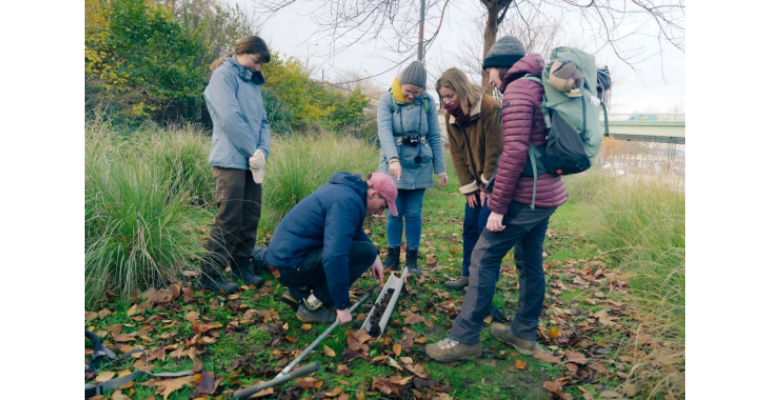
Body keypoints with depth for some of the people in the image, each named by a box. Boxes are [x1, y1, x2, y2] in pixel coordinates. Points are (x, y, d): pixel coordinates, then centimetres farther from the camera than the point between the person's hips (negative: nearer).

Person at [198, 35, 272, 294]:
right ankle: (211, 274, 6)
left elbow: (263, 120, 13)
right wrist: (253, 151, -13)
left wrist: (263, 150, -4)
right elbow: (230, 118, -16)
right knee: (229, 218, -6)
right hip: (231, 160, -8)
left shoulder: (252, 82, 19)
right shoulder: (223, 75, -5)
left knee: (251, 216, 11)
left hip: (251, 161, 8)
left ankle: (241, 264, 25)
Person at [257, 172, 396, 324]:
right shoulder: (347, 201, -22)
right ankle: (313, 305, -9)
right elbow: (334, 256, -31)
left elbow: (354, 230, 28)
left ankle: (299, 291, 15)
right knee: (365, 252, -16)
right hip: (290, 266, -10)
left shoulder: (347, 188, 10)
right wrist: (342, 306, -24)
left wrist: (375, 257, 16)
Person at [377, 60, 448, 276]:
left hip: (419, 166, 1)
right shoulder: (387, 99, -6)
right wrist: (393, 159, -34)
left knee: (414, 213, 5)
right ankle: (393, 256, 18)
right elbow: (384, 130, -19)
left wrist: (440, 168, 1)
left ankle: (412, 258, 17)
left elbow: (435, 137, 3)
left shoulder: (428, 102, -1)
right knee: (395, 212, 5)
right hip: (394, 164, -1)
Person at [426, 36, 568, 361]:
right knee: (530, 262, 15)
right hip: (548, 193, 10)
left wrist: (497, 206, -18)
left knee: (485, 257, -6)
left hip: (526, 195, -10)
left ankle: (465, 338, 0)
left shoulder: (517, 90, -12)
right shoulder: (538, 88, 18)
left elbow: (515, 152, -21)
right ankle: (524, 334, 27)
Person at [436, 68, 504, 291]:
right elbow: (457, 154, 1)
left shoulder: (489, 108, -22)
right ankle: (468, 274, 19)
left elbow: (495, 150, -19)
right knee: (469, 228, 7)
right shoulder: (451, 115, -1)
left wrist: (487, 185, -14)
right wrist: (468, 187, -3)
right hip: (476, 180, 6)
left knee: (486, 228, -7)